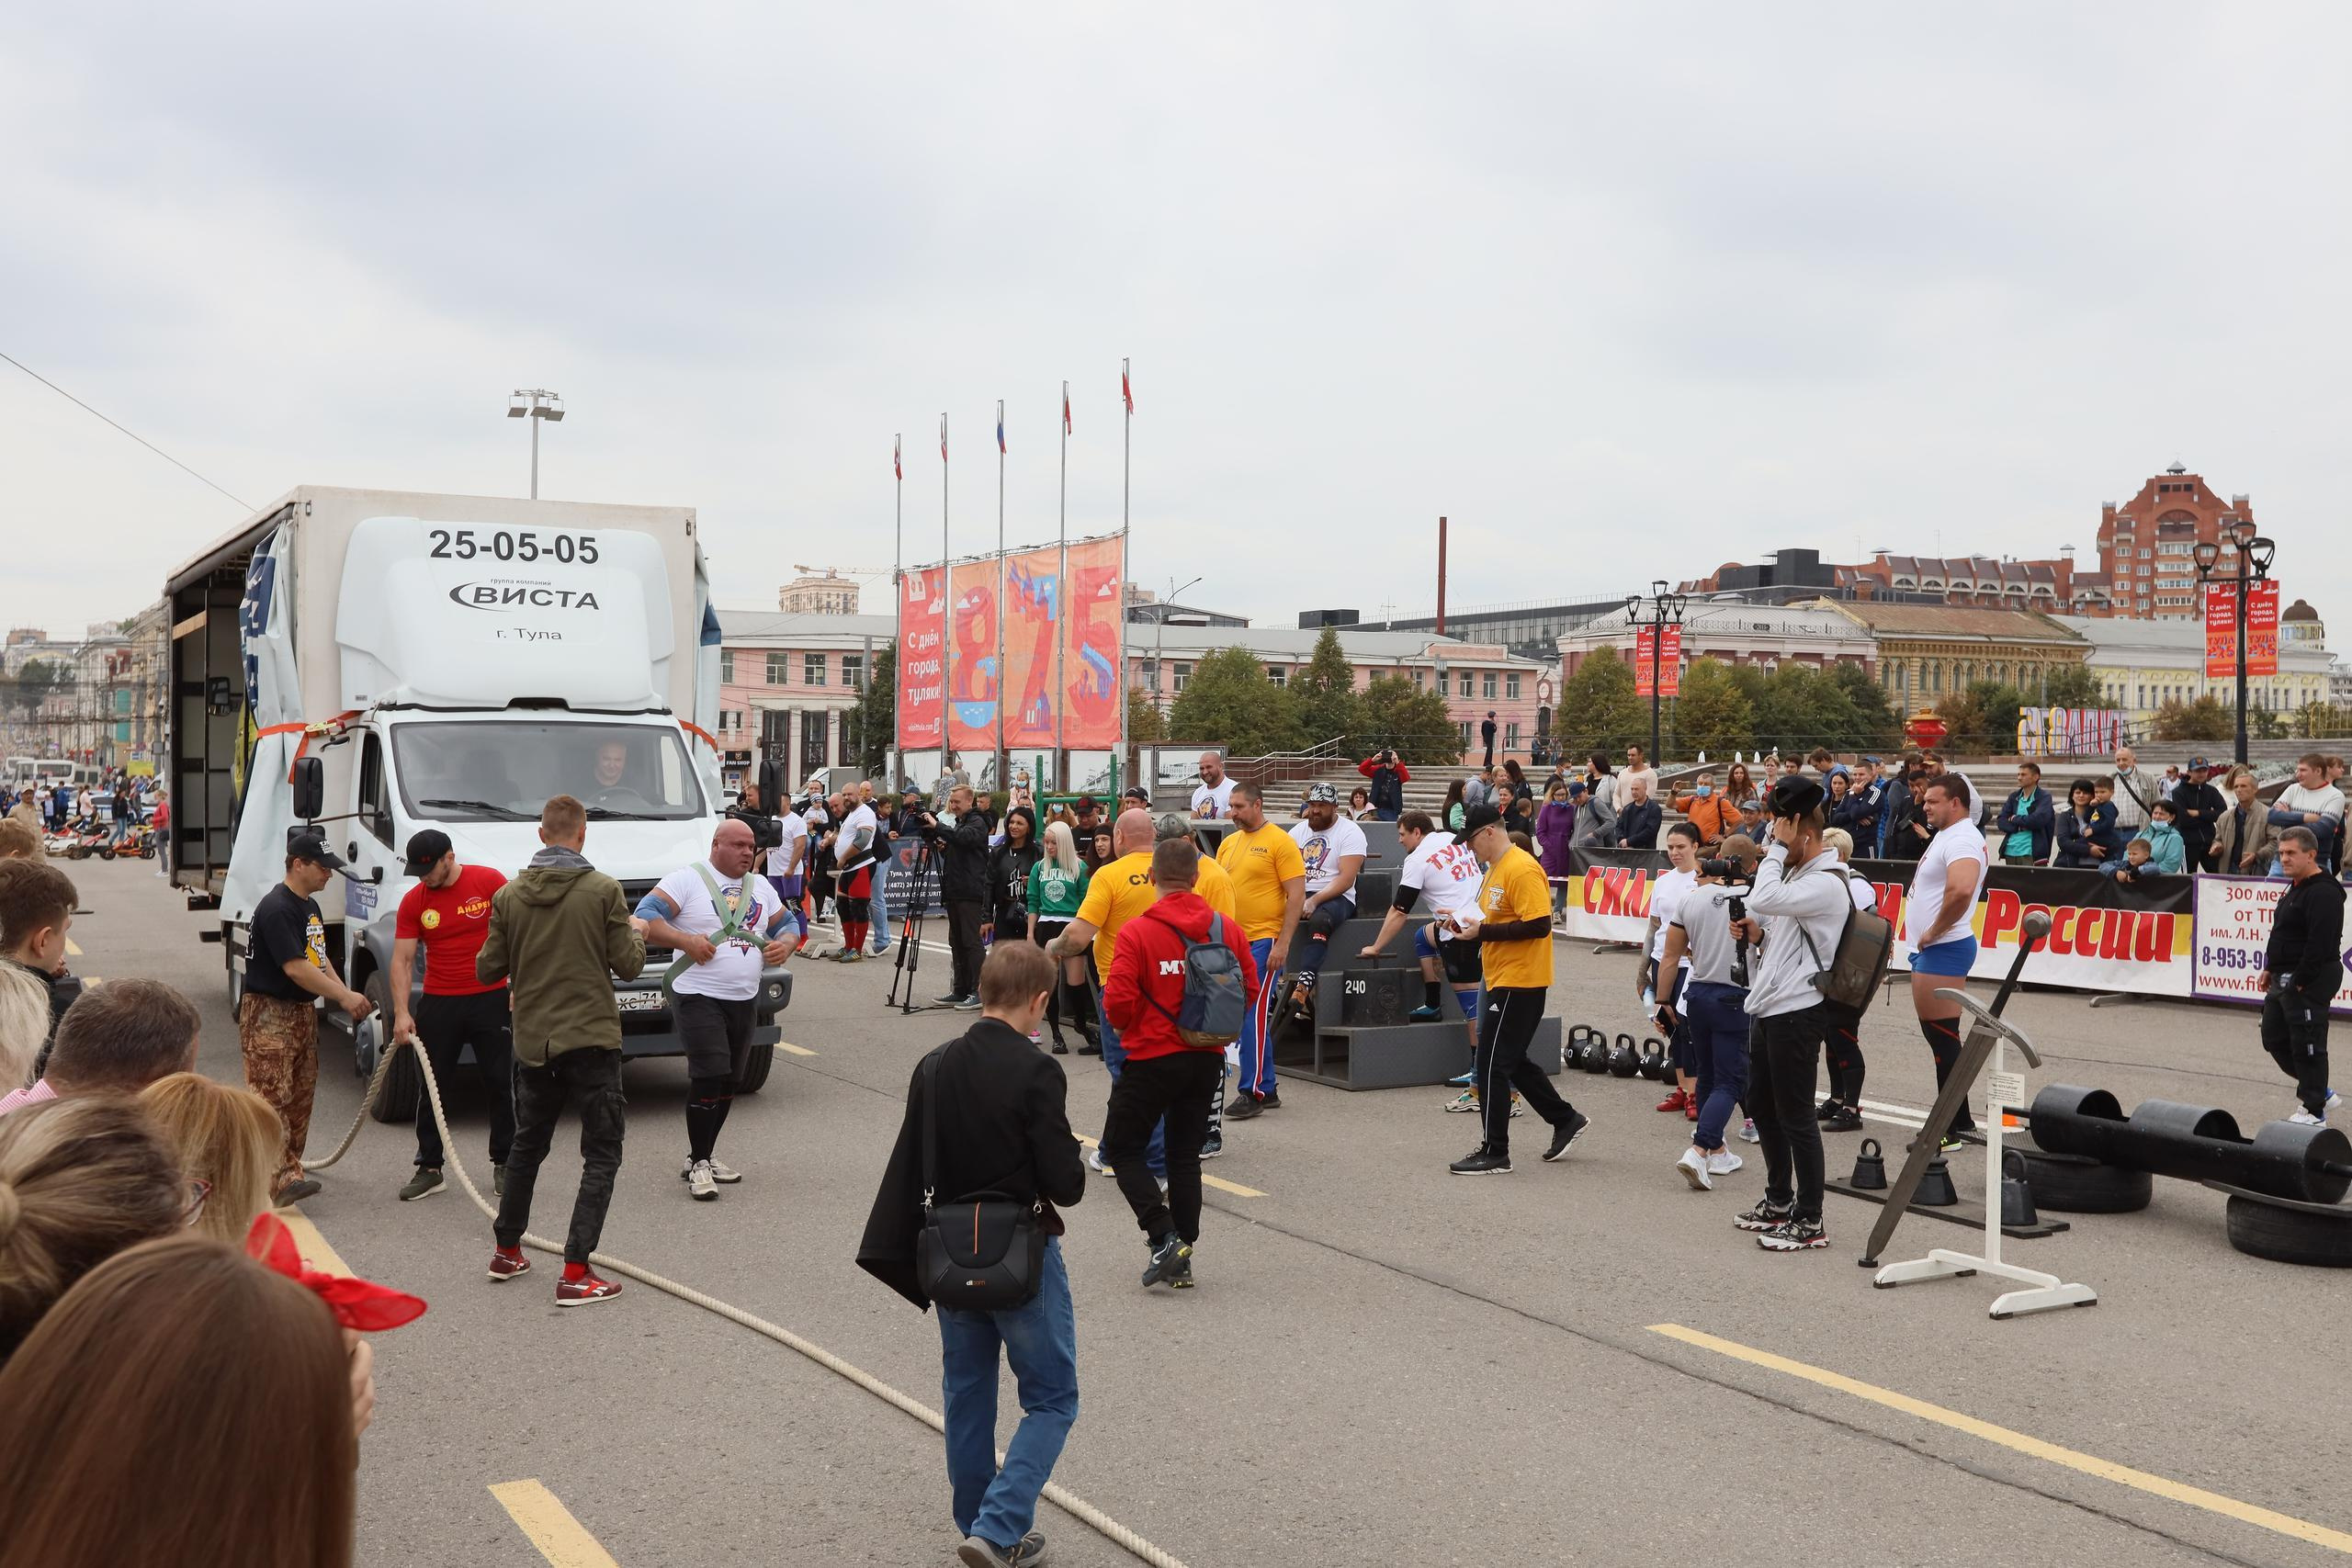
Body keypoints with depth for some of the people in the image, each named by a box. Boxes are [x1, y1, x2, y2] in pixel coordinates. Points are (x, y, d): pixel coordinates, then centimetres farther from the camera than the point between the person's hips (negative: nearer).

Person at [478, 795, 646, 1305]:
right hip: (592, 1039, -4)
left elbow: (487, 971, 4)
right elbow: (628, 966, -8)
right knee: (602, 1153, 2)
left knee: (527, 1144, 23)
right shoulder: (603, 891, -11)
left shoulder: (509, 896, 0)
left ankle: (507, 1252, 33)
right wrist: (636, 934, 12)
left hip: (532, 1042, 4)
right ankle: (575, 1273, -5)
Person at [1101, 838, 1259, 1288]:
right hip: (1207, 1059, 5)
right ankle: (1182, 1259, 16)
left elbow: (1118, 999, -19)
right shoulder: (1227, 929, -1)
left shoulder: (1137, 931, -15)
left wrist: (1127, 1027, 3)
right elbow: (1249, 987, 4)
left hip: (1152, 1059, -5)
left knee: (1122, 1149, 10)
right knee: (1186, 1154, 15)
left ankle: (1164, 1238, -5)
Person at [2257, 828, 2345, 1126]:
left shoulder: (2323, 893, -19)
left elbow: (2320, 944, -25)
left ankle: (2314, 1111, 9)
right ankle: (2319, 1093, 29)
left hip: (2309, 982, -11)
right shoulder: (2296, 887, 15)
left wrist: (2300, 982, -22)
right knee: (2275, 1039, 16)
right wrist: (2270, 969, 18)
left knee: (2307, 1045, -2)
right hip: (2284, 979, 11)